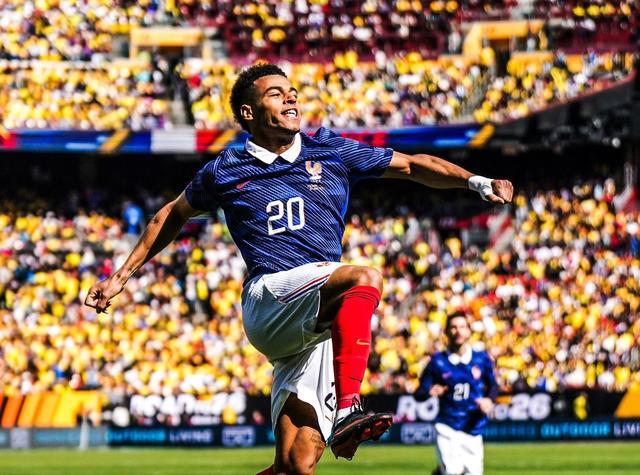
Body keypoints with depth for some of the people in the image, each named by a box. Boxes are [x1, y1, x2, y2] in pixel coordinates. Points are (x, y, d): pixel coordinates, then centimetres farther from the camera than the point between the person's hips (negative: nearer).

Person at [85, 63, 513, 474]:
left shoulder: (330, 152, 16)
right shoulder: (225, 172, 12)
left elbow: (413, 165, 18)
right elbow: (172, 217, 27)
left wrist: (475, 181, 3)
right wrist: (120, 278, 28)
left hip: (320, 324, 3)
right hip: (268, 297, -3)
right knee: (364, 279, -34)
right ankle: (347, 413, -44)